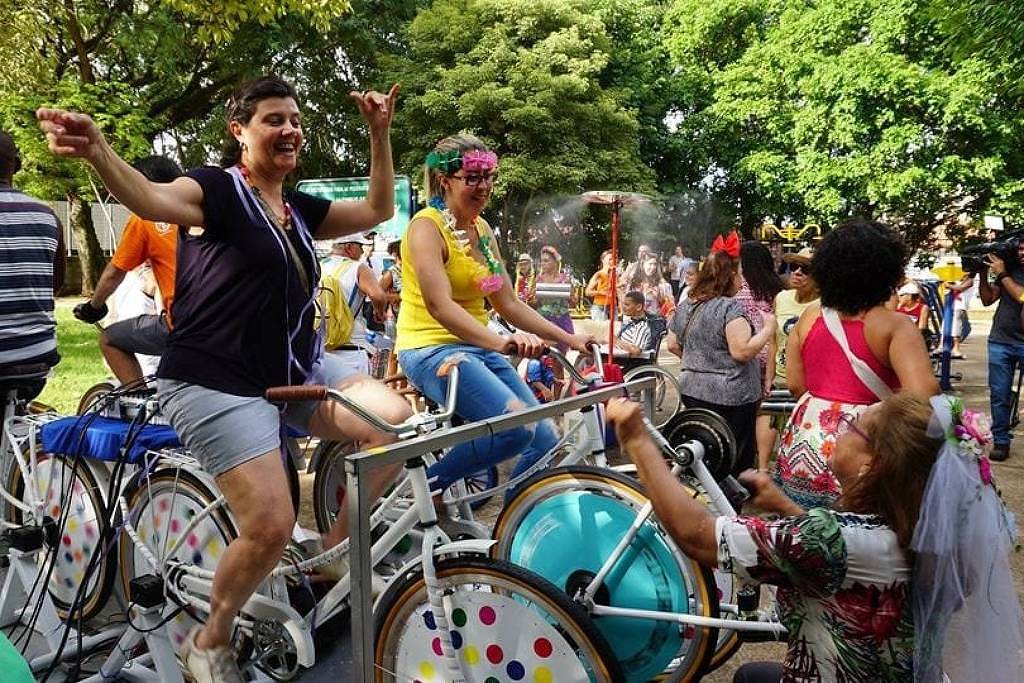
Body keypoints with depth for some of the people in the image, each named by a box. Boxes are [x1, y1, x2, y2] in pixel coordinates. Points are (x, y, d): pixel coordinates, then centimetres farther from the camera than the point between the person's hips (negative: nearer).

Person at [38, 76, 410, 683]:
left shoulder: (299, 209, 12)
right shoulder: (218, 189, -7)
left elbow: (378, 210, 15)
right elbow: (150, 199, -27)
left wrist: (380, 133, 6)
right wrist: (98, 152, -48)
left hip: (296, 371, 7)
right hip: (219, 383, -7)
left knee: (400, 420, -13)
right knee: (272, 527, -16)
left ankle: (333, 550, 8)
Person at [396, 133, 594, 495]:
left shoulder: (483, 230, 12)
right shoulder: (427, 225, -11)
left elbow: (509, 304, 11)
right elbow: (440, 306, -26)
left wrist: (569, 338, 3)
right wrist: (502, 342, -40)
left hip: (477, 347, 8)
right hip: (431, 348, -8)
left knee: (545, 442, 0)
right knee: (515, 427, -27)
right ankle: (422, 484, -6)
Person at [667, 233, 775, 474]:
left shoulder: (684, 307, 7)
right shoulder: (730, 307, -16)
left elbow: (673, 345, 14)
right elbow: (742, 351, -21)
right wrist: (768, 329, -9)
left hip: (693, 391, 7)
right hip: (729, 398, -7)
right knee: (736, 460, 3)